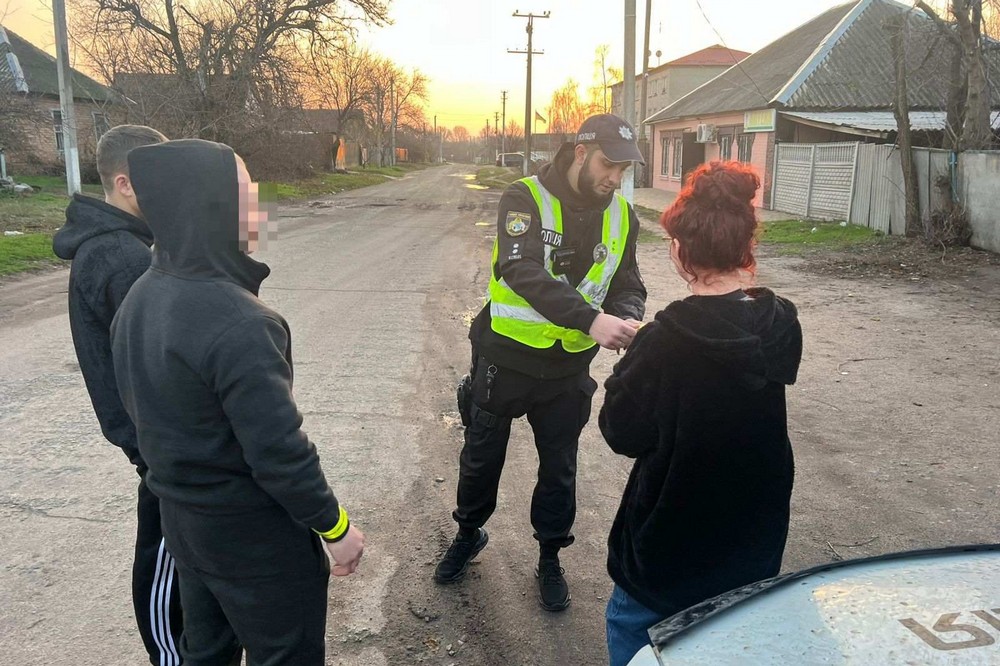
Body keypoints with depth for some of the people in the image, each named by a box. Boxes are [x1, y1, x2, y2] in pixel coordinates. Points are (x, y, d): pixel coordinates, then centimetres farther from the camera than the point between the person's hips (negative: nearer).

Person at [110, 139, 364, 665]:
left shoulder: (139, 300, -1)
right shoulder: (239, 324, -29)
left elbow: (144, 406, 8)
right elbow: (279, 451, -26)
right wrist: (334, 526, -13)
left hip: (180, 517, 8)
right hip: (253, 532, -8)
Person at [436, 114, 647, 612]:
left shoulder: (620, 217, 0)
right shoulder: (526, 198, -17)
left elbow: (628, 286, 4)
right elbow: (522, 271, -33)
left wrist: (626, 319, -21)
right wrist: (591, 319, -44)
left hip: (568, 369, 3)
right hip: (505, 359, -3)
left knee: (559, 471, 15)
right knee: (482, 458, 17)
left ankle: (549, 558, 38)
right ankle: (469, 534, 44)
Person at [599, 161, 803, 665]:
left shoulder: (665, 340, -26)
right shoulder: (782, 326, -9)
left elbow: (622, 433, -16)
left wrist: (630, 366, -3)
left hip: (674, 537, -5)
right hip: (756, 531, 6)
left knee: (632, 625, 19)